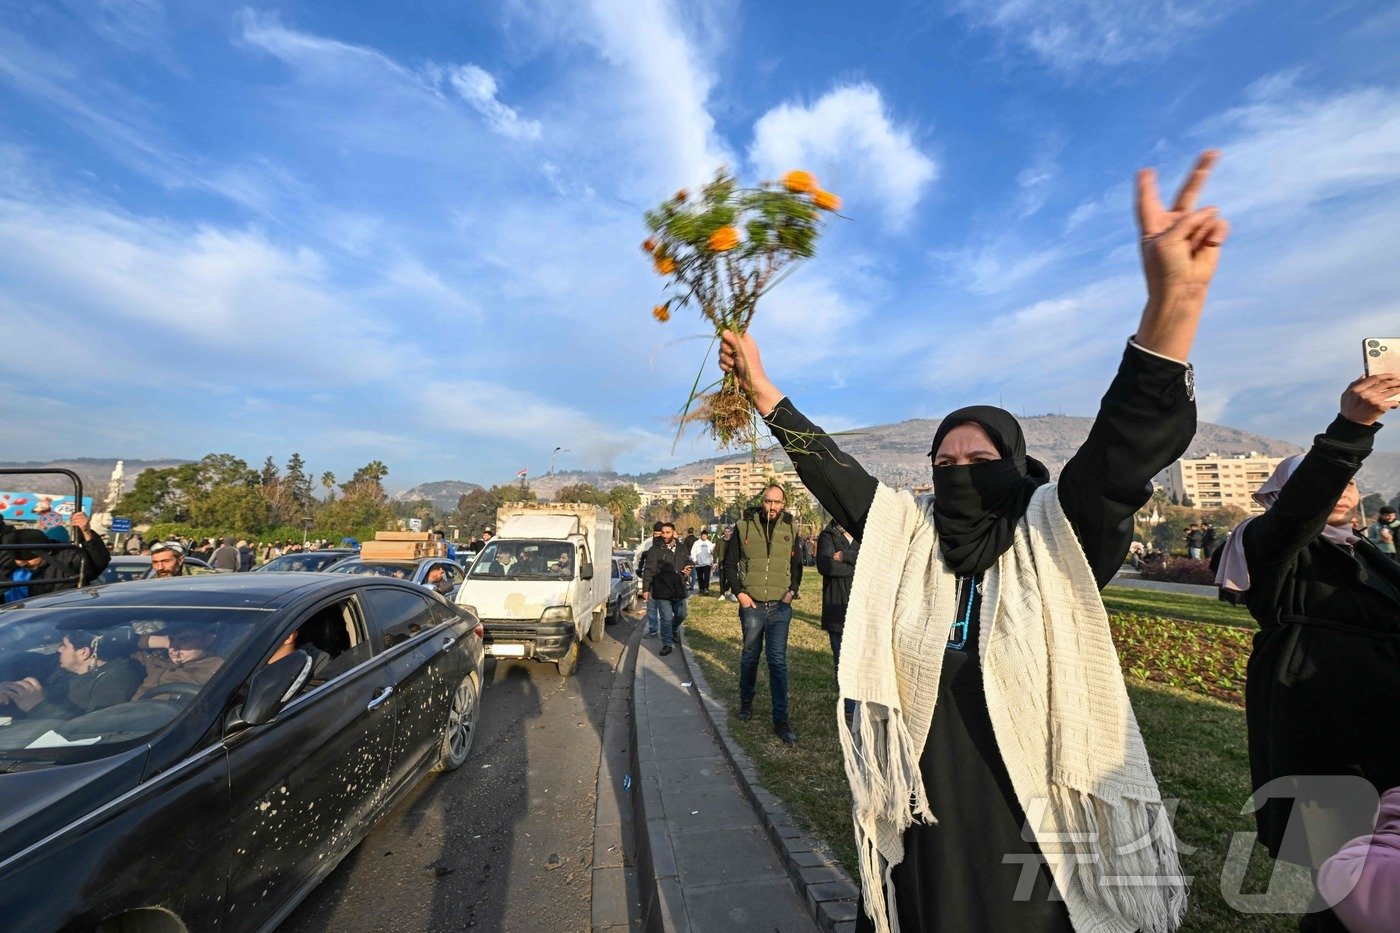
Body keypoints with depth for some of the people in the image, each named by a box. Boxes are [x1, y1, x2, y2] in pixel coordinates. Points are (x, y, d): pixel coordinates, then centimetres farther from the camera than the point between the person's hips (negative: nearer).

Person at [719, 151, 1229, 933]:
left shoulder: (1057, 537, -10)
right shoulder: (903, 534, -4)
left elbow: (1127, 447, -25)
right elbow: (829, 469, -6)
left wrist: (1173, 302, -38)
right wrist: (760, 385, -8)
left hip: (1043, 834, -1)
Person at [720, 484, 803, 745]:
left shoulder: (790, 529, 3)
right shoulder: (744, 526, -3)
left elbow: (796, 564, 13)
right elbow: (730, 562, 2)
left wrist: (793, 591, -1)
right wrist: (739, 592, -6)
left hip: (780, 606, 0)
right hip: (752, 605, 0)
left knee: (778, 661, 0)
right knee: (750, 656, 15)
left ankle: (780, 721, 10)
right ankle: (746, 702, 38)